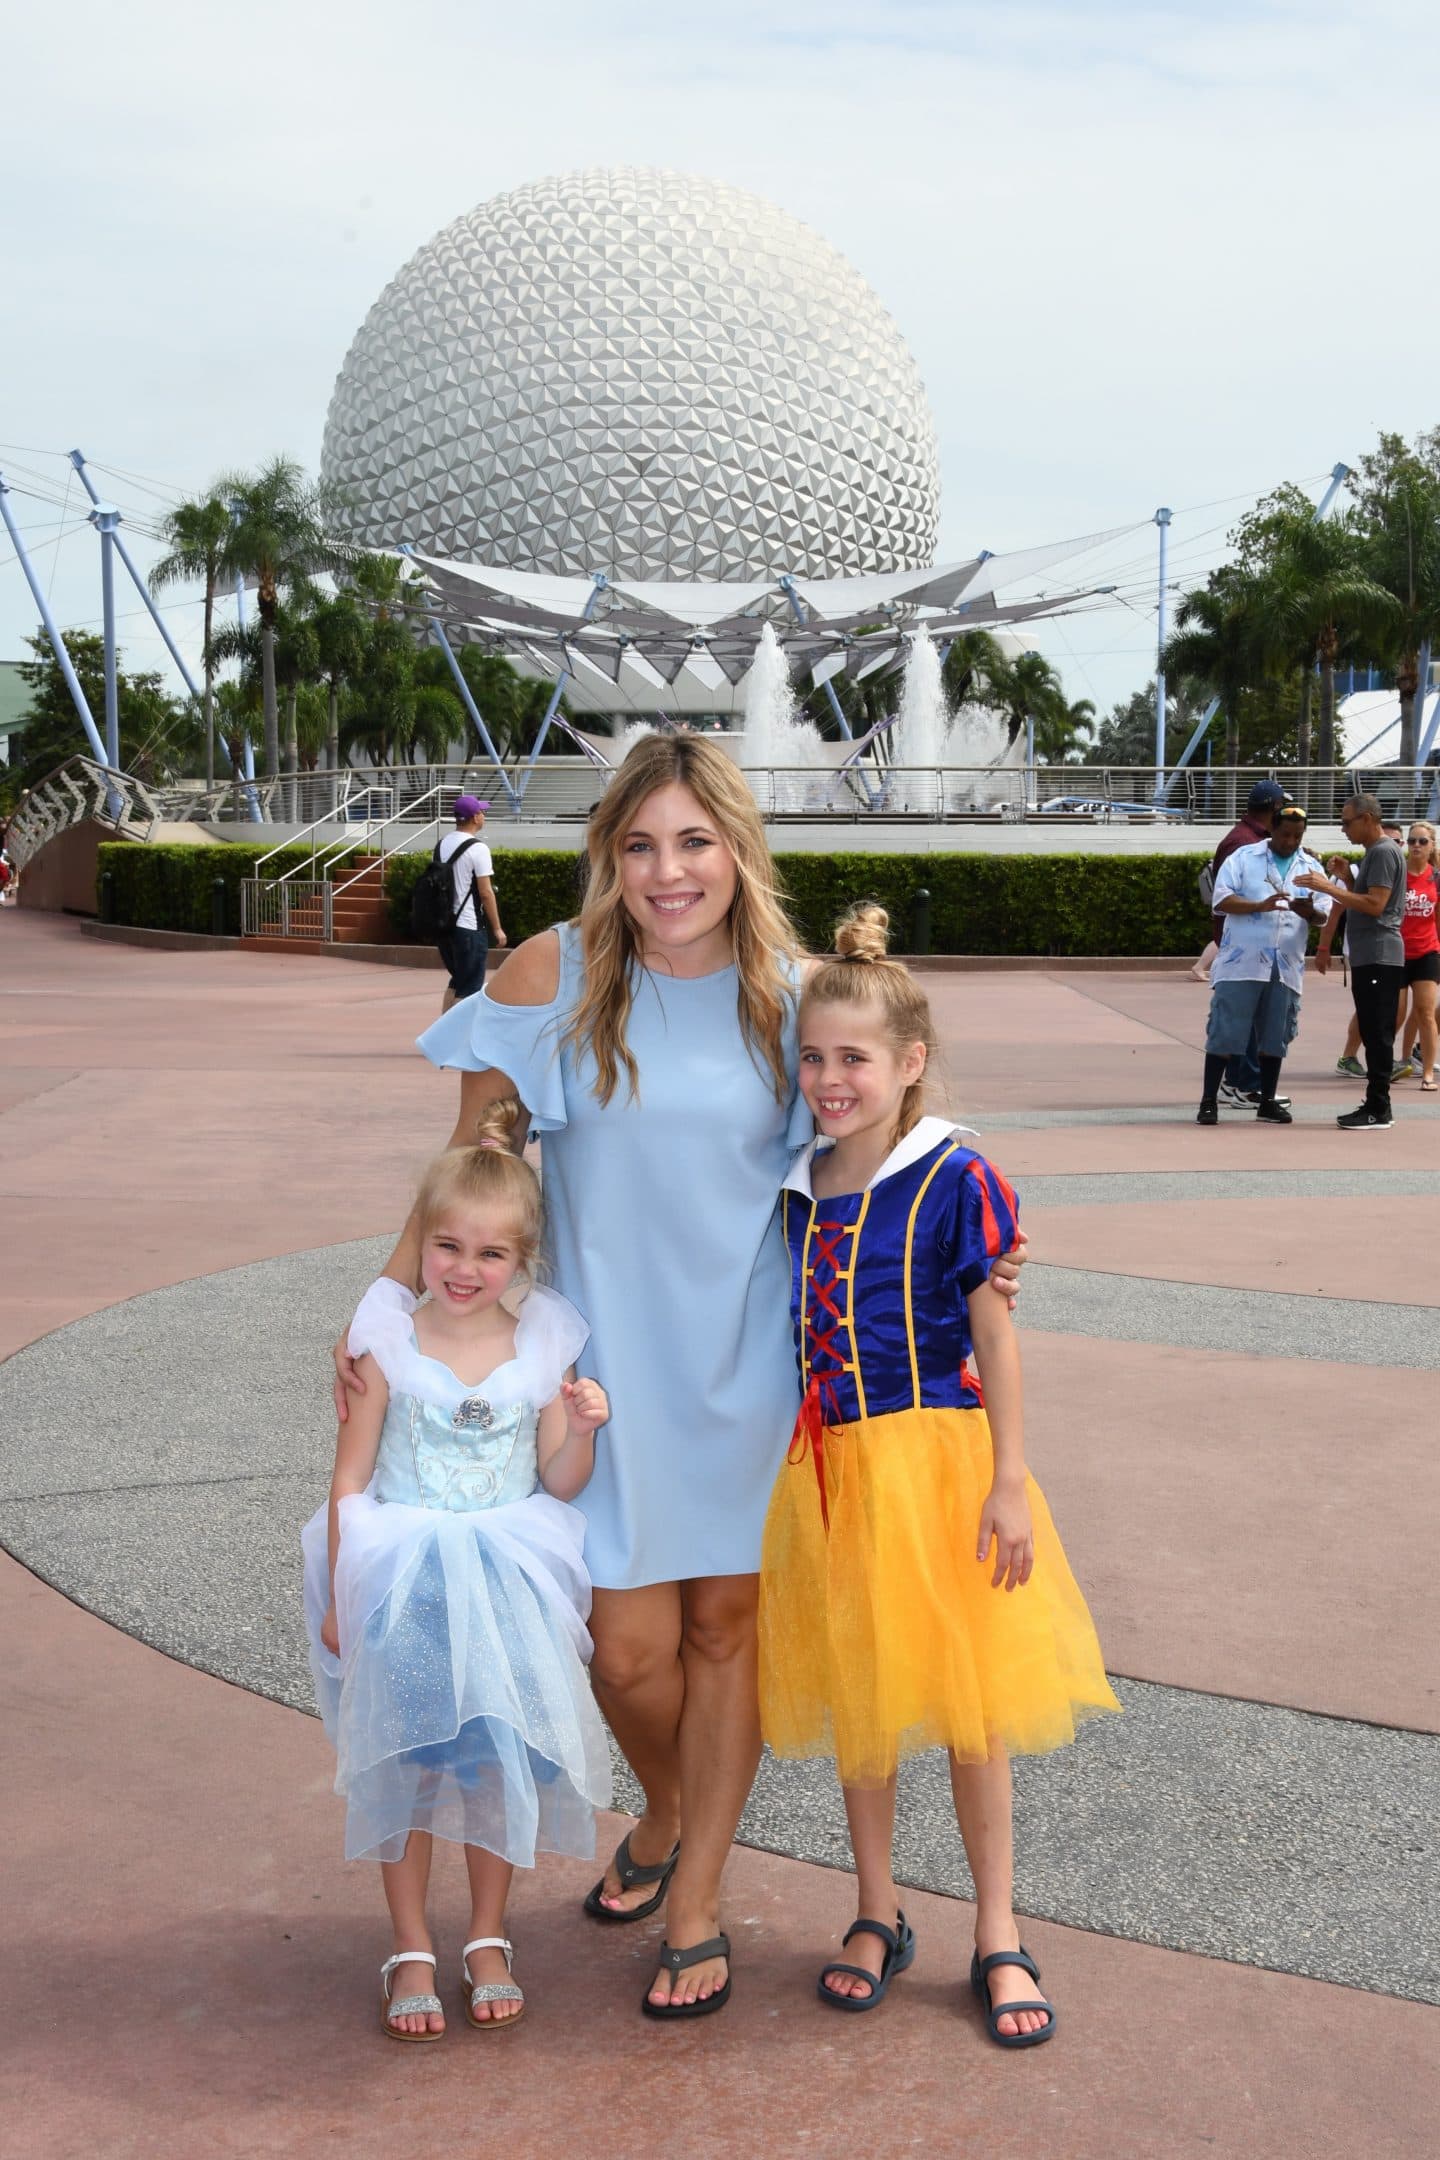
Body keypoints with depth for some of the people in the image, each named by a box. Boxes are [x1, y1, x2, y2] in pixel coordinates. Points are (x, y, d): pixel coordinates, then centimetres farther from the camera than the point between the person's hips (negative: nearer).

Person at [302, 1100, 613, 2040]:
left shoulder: (545, 1345, -3)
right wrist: (341, 1597, -5)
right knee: (405, 1761, 2)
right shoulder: (388, 1341, -6)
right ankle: (412, 1951, 19)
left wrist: (582, 1427, -17)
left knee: (500, 1756, 5)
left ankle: (489, 1939, 26)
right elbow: (350, 1480, -3)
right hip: (403, 1585, -1)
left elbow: (561, 1483, 2)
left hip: (508, 1585, 1)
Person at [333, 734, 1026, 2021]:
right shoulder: (553, 977, -8)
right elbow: (471, 1165, 1)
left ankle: (697, 1901, 27)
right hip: (613, 1359, -1)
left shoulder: (787, 994, -4)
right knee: (631, 1644, 0)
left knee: (724, 1624, 9)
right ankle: (665, 1812, 35)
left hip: (746, 1357, 1)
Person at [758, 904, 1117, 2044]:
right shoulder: (799, 1191, 3)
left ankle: (998, 1931, 18)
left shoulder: (955, 1181, -11)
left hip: (936, 1459, -5)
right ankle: (878, 1914, 29)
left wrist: (1009, 1483, -12)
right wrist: (786, 1472, 13)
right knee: (855, 1697, 13)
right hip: (826, 1472, 5)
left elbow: (994, 1338, -10)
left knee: (965, 1696, 3)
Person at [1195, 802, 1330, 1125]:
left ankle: (1267, 1102, 19)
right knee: (1224, 1033, -4)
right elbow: (1222, 898, -6)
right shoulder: (1243, 858, 3)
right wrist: (1260, 906, -20)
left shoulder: (1312, 868, 14)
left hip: (1286, 967, 4)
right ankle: (1209, 1102, 2)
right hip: (1241, 963, -3)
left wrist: (1309, 911, -16)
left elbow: (1325, 913, 7)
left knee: (1274, 1037, 8)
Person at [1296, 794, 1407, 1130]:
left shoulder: (1384, 853, -12)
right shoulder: (1373, 853, 20)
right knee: (1372, 1034, 11)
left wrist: (1329, 887, -19)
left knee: (1378, 1034, -9)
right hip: (1368, 957, 10)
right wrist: (1344, 880, 12)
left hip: (1379, 958, -10)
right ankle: (1375, 1106, 15)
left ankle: (1378, 1110, -8)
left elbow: (1375, 904, -20)